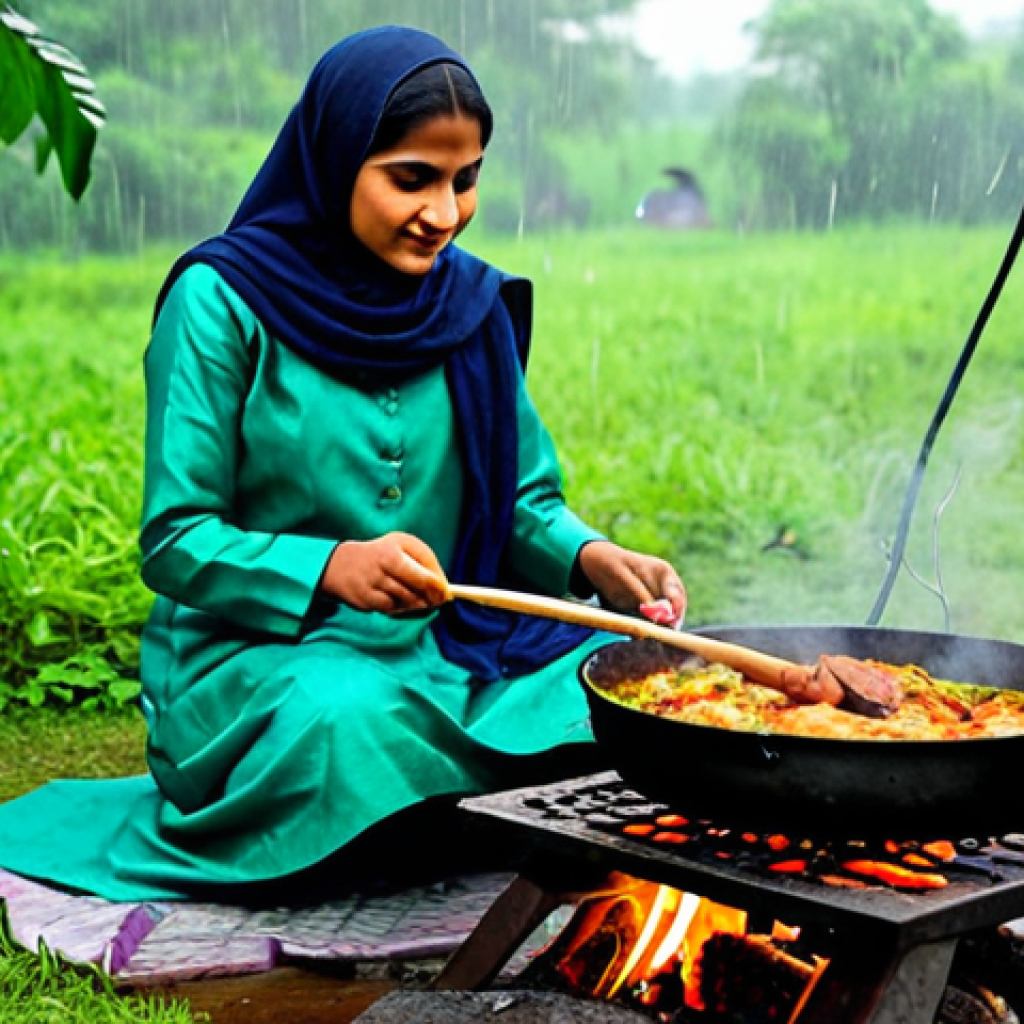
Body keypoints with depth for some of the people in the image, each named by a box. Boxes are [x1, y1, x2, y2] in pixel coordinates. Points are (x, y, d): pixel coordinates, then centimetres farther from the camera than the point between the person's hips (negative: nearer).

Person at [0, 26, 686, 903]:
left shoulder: (473, 302, 7)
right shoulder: (223, 300, -8)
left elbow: (522, 501, 12)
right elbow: (175, 541, -9)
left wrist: (588, 557, -11)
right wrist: (331, 568, -26)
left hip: (448, 653, 5)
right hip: (254, 656, -4)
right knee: (350, 725, -38)